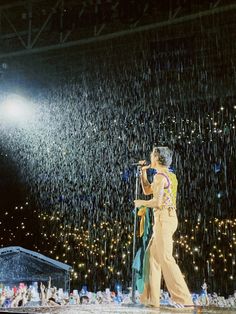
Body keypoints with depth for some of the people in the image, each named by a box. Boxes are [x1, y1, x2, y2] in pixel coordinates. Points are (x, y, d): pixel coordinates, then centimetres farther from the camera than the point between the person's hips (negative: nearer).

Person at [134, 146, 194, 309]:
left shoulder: (160, 176, -11)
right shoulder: (170, 175, 18)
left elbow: (157, 202, -18)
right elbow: (147, 190, 25)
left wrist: (141, 202, -1)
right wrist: (143, 172, 19)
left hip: (164, 218, -10)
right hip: (168, 218, 10)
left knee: (165, 257, -9)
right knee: (151, 254, 11)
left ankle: (184, 298, -8)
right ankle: (151, 298, 13)